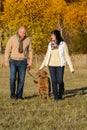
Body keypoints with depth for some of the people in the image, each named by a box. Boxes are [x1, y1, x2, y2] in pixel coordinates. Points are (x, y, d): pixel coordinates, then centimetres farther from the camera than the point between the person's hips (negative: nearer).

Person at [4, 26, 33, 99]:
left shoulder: (27, 40, -1)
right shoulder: (12, 39, -7)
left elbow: (30, 51, 7)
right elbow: (7, 50, -2)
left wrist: (30, 62, 2)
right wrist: (6, 61, -5)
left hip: (23, 62, 2)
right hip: (13, 61, -1)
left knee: (21, 79, -2)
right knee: (13, 78, -12)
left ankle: (19, 95, 7)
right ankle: (13, 94, 2)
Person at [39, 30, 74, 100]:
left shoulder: (63, 44, -4)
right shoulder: (50, 44, 8)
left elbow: (67, 56, -3)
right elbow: (47, 56, 15)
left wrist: (71, 67, -8)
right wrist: (42, 66, 14)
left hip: (60, 65, -3)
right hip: (51, 65, 3)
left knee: (60, 81, -7)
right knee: (54, 81, -2)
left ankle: (61, 94, 19)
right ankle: (56, 96, 8)